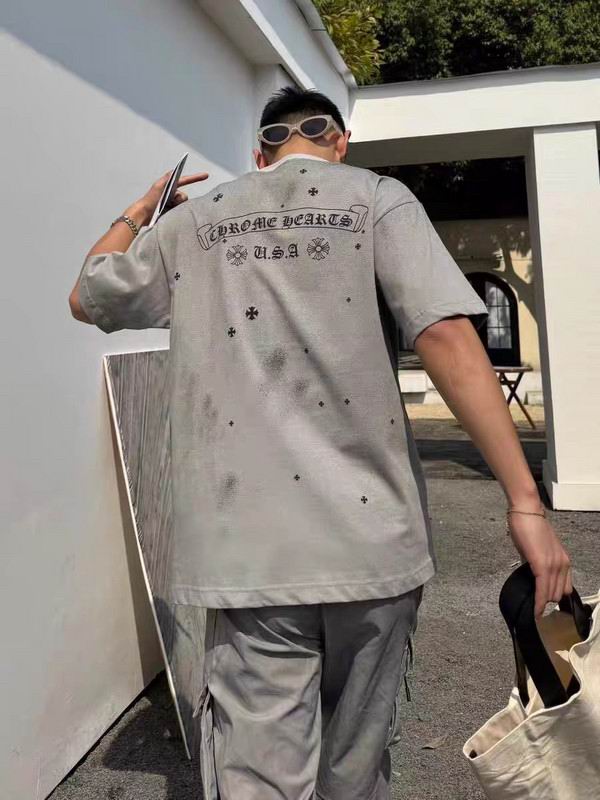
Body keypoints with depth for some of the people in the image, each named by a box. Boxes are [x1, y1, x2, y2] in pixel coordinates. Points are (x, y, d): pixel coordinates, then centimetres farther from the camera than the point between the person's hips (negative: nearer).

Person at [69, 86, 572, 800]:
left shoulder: (192, 221, 11)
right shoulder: (376, 198, 4)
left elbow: (86, 299, 25)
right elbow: (446, 337, -10)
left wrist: (138, 212, 40)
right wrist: (526, 501, -11)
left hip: (248, 549, 1)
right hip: (370, 535, 0)